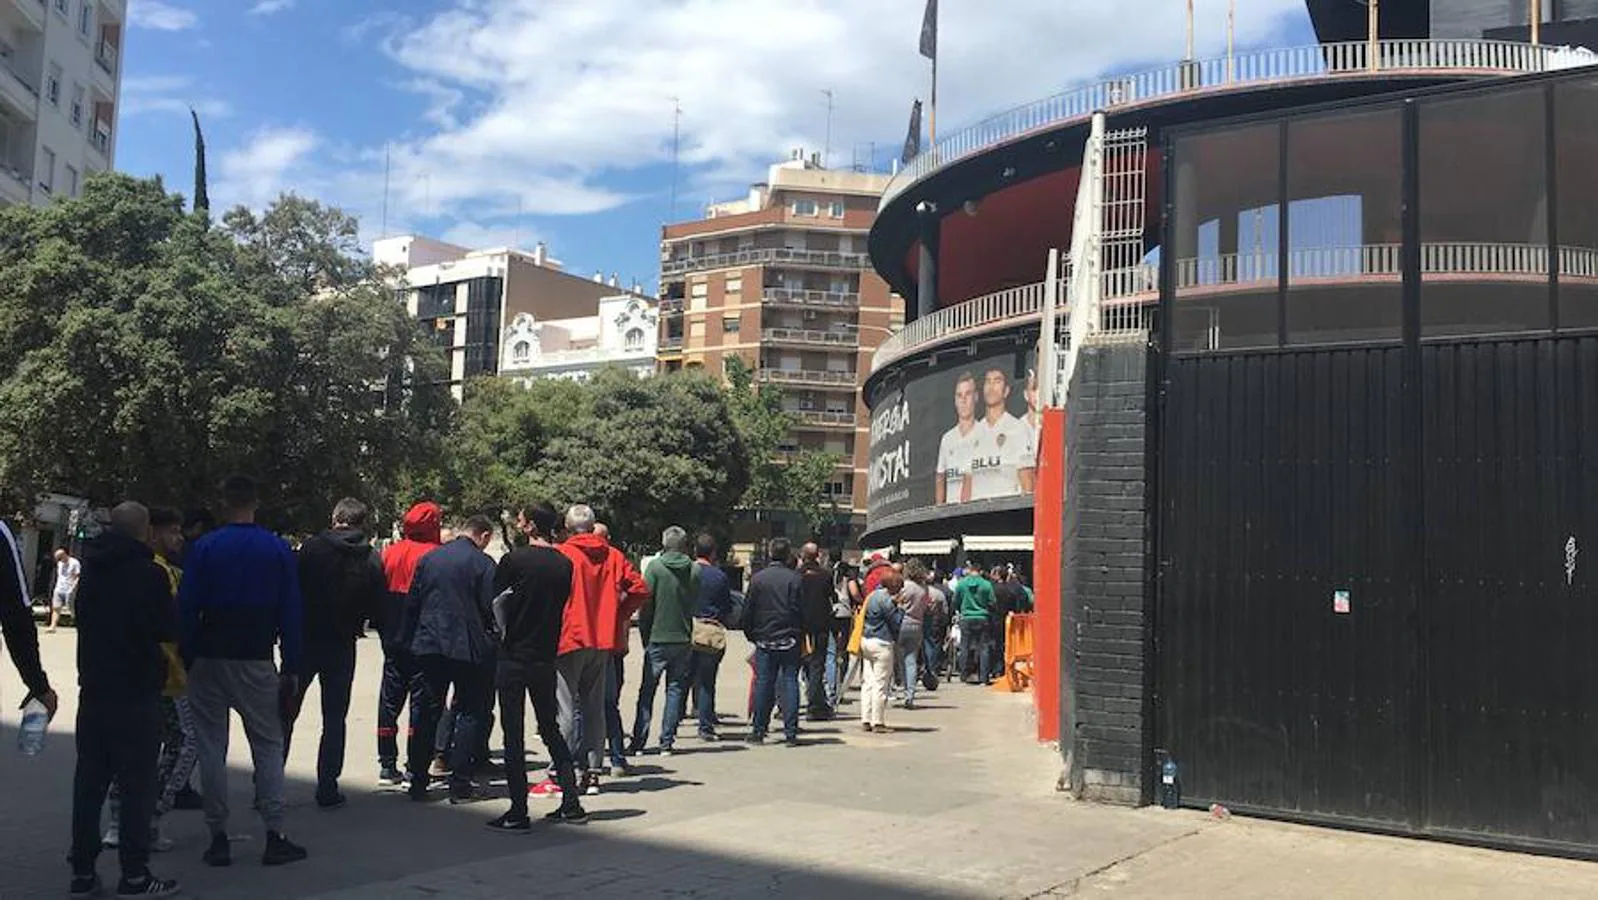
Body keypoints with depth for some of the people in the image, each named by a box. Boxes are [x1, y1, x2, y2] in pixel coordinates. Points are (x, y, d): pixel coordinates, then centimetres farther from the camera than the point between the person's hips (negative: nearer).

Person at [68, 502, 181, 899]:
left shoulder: (92, 568, 9)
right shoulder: (149, 573, -14)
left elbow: (84, 620, 20)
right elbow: (168, 630, -10)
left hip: (93, 688, 7)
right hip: (137, 691, -7)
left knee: (89, 780, 11)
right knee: (138, 782, -1)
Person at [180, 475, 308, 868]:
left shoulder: (203, 549, -2)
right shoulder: (278, 550, 0)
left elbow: (186, 610, -4)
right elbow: (291, 614, 0)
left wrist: (186, 660, 2)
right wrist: (290, 669, 4)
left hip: (209, 661, 0)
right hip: (257, 664, 0)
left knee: (212, 748, 8)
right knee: (268, 746, 7)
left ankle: (218, 838, 10)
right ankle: (274, 837, 3)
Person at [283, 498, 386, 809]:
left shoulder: (311, 548, -7)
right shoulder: (372, 559, -3)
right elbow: (377, 606, 0)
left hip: (305, 641, -1)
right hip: (342, 645, 1)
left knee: (285, 714, 11)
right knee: (334, 719, 10)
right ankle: (327, 789, 9)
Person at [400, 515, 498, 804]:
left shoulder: (428, 559, 7)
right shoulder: (483, 563, -7)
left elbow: (412, 602, 9)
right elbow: (490, 609, -9)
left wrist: (409, 640, 14)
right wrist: (481, 633, 11)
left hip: (428, 645, 4)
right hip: (467, 648, -4)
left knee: (426, 713, 11)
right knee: (468, 713, 5)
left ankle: (418, 781, 12)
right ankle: (460, 783, 2)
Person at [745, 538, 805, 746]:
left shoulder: (757, 578, -2)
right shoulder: (794, 578, -6)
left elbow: (749, 610, 2)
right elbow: (801, 610, -6)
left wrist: (751, 634, 13)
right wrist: (801, 635, 5)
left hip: (764, 638, 1)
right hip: (790, 639, -1)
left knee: (763, 683, 7)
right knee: (789, 682, 2)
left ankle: (758, 730, 11)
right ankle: (791, 732, 1)